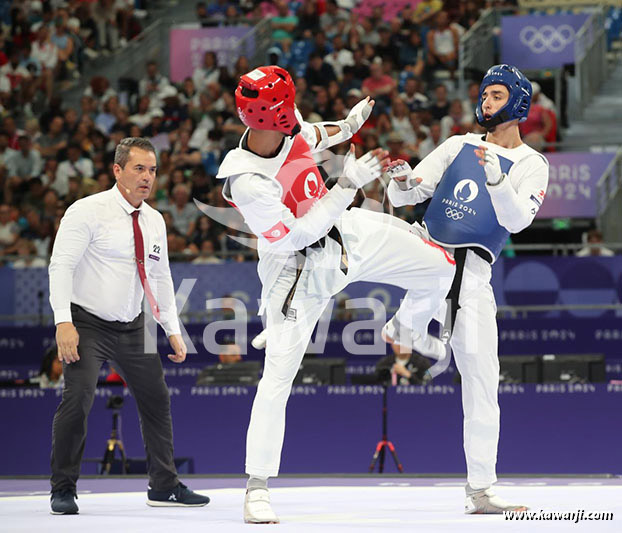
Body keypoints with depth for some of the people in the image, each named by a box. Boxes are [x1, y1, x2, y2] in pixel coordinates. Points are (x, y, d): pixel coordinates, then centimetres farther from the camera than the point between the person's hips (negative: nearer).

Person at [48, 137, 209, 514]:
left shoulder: (155, 221, 7)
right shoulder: (88, 211, -13)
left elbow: (161, 277, 16)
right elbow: (61, 265, -17)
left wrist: (173, 331, 11)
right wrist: (63, 322, -26)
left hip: (133, 328, 6)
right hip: (88, 324, -6)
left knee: (157, 399, 9)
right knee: (79, 398, -20)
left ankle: (165, 486, 24)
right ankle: (64, 490, -7)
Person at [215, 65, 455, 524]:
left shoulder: (289, 131, -15)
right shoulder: (246, 181, -35)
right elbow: (297, 235, -29)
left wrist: (345, 126, 23)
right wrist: (349, 185, -28)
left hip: (347, 231, 7)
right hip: (299, 270, -7)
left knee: (442, 268, 8)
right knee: (279, 374, -10)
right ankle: (258, 487, 0)